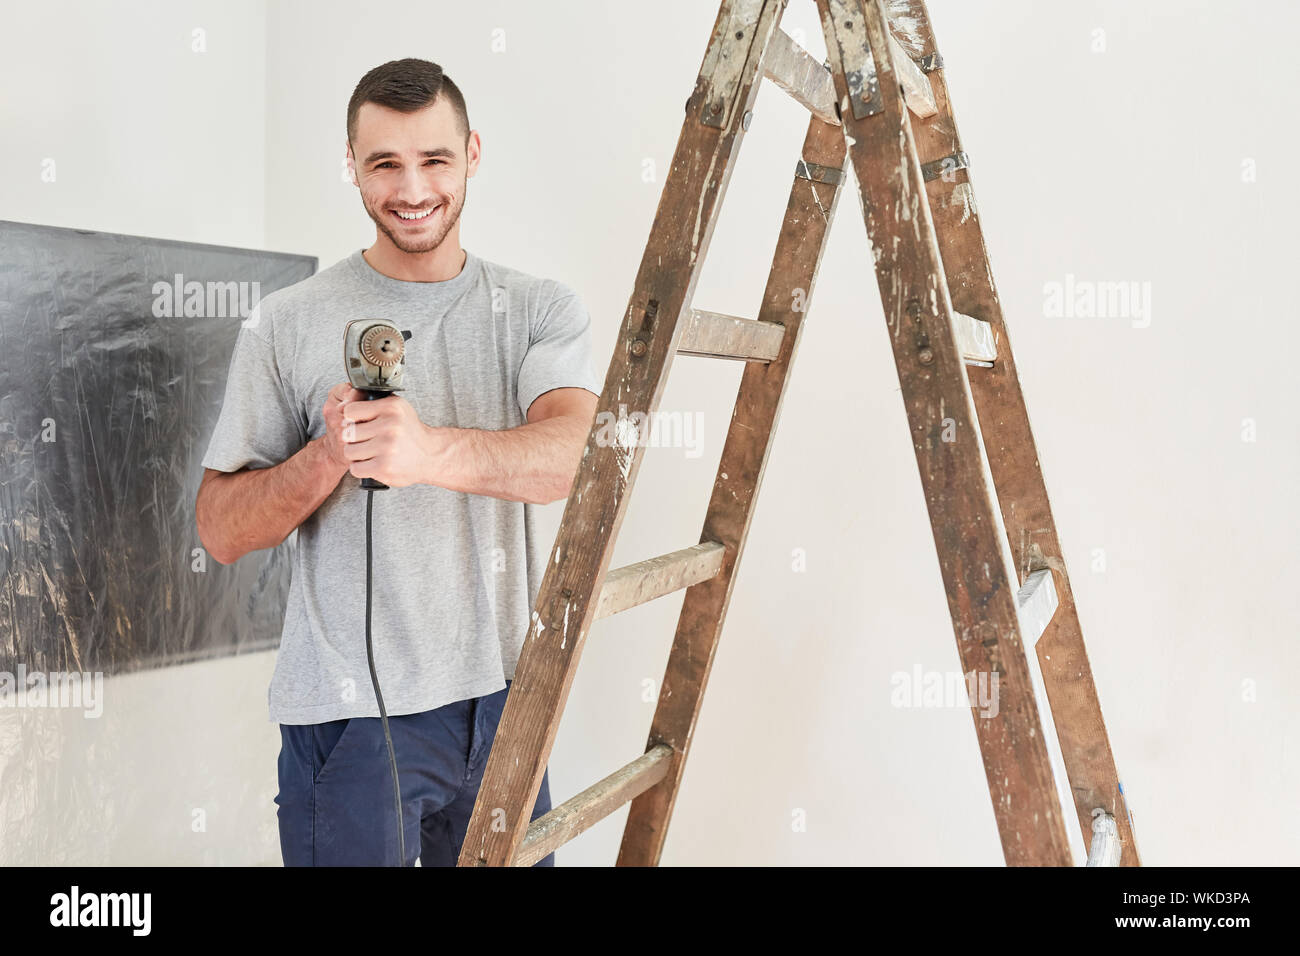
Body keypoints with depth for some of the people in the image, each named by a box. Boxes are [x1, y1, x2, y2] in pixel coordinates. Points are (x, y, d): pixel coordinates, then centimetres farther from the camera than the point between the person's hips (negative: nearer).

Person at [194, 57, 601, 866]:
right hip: (350, 711, -2)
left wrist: (432, 452, -37)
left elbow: (572, 452, -18)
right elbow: (221, 533, -1)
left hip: (504, 701, 3)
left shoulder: (543, 309, 2)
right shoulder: (287, 325, -2)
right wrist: (328, 458, -20)